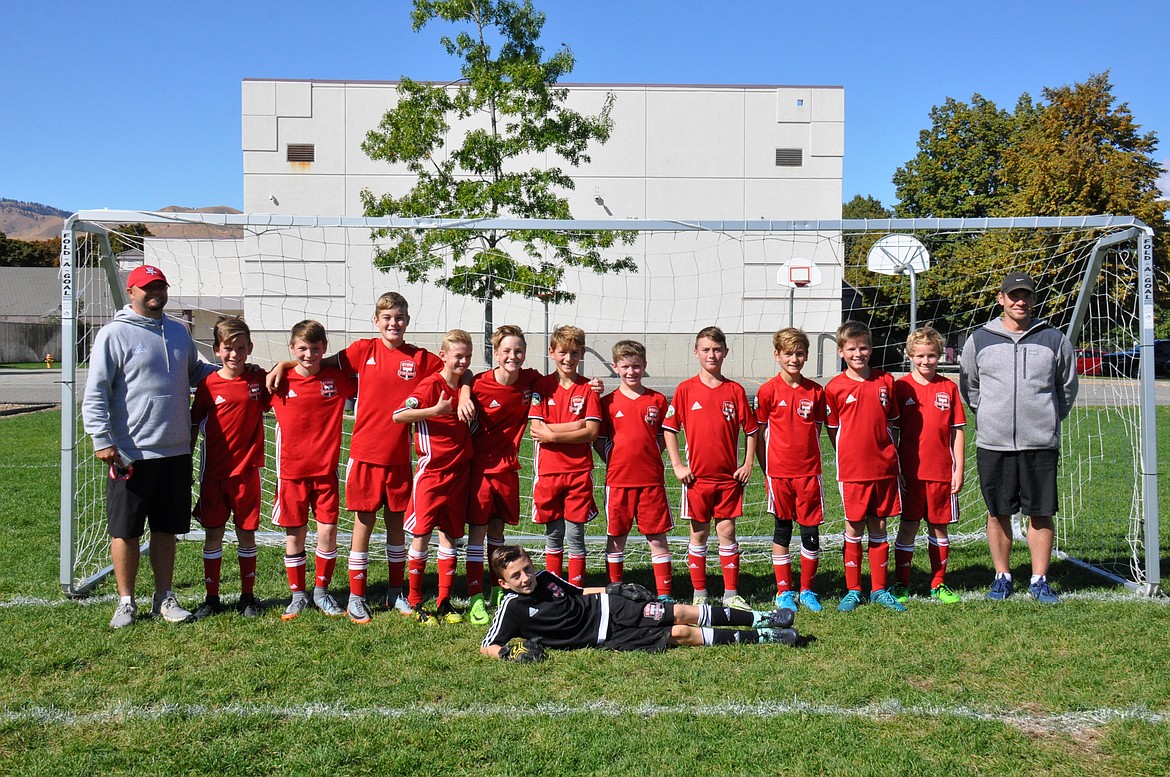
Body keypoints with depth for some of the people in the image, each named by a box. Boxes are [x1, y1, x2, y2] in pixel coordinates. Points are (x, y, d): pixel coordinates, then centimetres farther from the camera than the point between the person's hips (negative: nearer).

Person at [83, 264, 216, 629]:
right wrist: (102, 440, -15)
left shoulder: (178, 331, 13)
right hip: (131, 454, -5)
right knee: (125, 531, 5)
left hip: (175, 452, 5)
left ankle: (164, 597, 24)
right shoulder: (114, 334, -5)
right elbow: (94, 392, -8)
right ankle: (126, 601, 19)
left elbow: (194, 371, 28)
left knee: (166, 529, 13)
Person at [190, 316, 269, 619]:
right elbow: (193, 427, 4)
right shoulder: (208, 385, -2)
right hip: (213, 472, 0)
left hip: (247, 471, 0)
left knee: (246, 534, 7)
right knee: (213, 534, 5)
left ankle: (248, 596, 20)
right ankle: (212, 597, 18)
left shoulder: (259, 380, -1)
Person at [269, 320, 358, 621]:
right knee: (294, 535, 6)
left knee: (328, 532, 0)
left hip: (326, 470, 0)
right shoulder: (280, 382, -2)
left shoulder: (337, 378, -2)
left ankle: (321, 592, 19)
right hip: (292, 472, 0)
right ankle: (298, 596, 22)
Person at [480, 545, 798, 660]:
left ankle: (760, 618, 6)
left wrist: (612, 588, 7)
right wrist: (508, 652, -31)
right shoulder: (512, 609, -12)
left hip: (609, 606, 5)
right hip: (604, 636, -5)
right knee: (680, 634, -11)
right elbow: (486, 646, -10)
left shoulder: (544, 576, 3)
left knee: (681, 613, -6)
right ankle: (760, 637, -3)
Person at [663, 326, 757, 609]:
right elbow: (670, 429, 2)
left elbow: (751, 430, 7)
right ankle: (699, 595, 16)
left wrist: (748, 464, 1)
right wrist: (678, 465, -4)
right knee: (699, 533, 7)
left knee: (727, 531, 4)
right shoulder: (685, 389, -2)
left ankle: (731, 594, 14)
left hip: (729, 476, 1)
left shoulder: (735, 390, 1)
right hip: (697, 476, -1)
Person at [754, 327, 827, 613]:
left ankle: (807, 590, 18)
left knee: (811, 531, 4)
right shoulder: (768, 391, -3)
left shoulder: (816, 391, 4)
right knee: (782, 530, 8)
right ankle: (783, 592, 17)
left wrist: (810, 458, 5)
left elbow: (816, 431, 12)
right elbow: (759, 434, 2)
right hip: (779, 472, -2)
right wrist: (765, 470, 1)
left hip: (809, 471, 2)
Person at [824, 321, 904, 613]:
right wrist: (852, 456, 2)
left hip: (885, 468, 2)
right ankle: (853, 591, 15)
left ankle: (879, 589, 20)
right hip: (852, 469, -2)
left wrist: (887, 454, 4)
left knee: (879, 528, 10)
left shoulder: (886, 381, 4)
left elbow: (891, 422, 12)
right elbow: (833, 430, 6)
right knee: (854, 529, 4)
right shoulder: (834, 388, -3)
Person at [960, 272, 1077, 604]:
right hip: (992, 443, 0)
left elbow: (1068, 387, 16)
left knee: (1041, 513, 4)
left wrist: (1048, 419, 12)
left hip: (1041, 444, 0)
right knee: (998, 514, 7)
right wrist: (989, 416, 10)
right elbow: (968, 387, 16)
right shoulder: (979, 340, 5)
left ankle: (1039, 580, 16)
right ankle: (1002, 577, 19)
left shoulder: (1054, 339, 5)